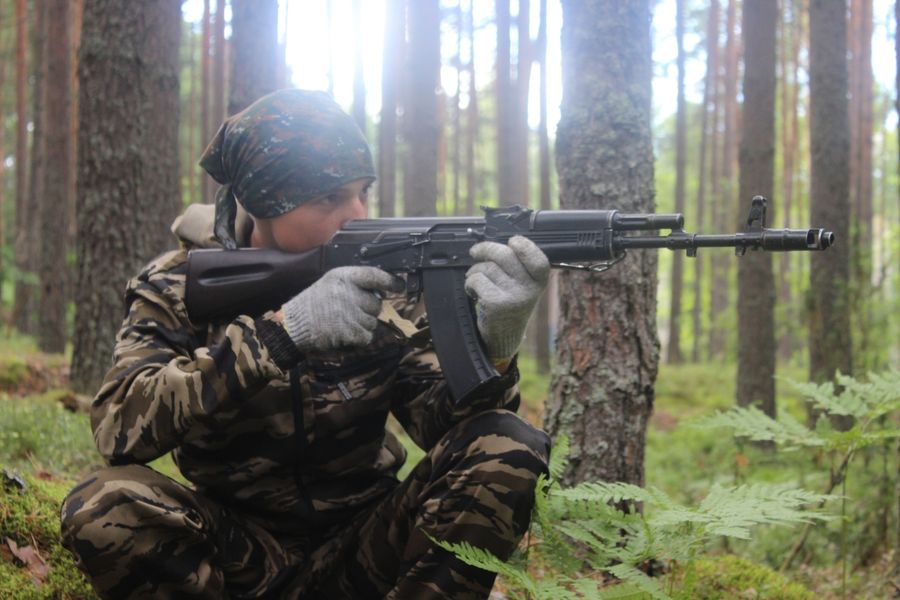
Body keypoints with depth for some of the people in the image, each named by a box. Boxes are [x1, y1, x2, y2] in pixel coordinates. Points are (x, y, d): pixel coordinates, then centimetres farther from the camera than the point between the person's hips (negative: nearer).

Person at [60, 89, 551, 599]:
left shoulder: (381, 281, -4)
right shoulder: (181, 286, -9)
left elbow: (441, 421, -11)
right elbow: (118, 426, -25)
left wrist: (495, 341, -33)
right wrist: (281, 331, -34)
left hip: (361, 544, 1)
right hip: (242, 550, -1)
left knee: (506, 450, -22)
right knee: (103, 509, -30)